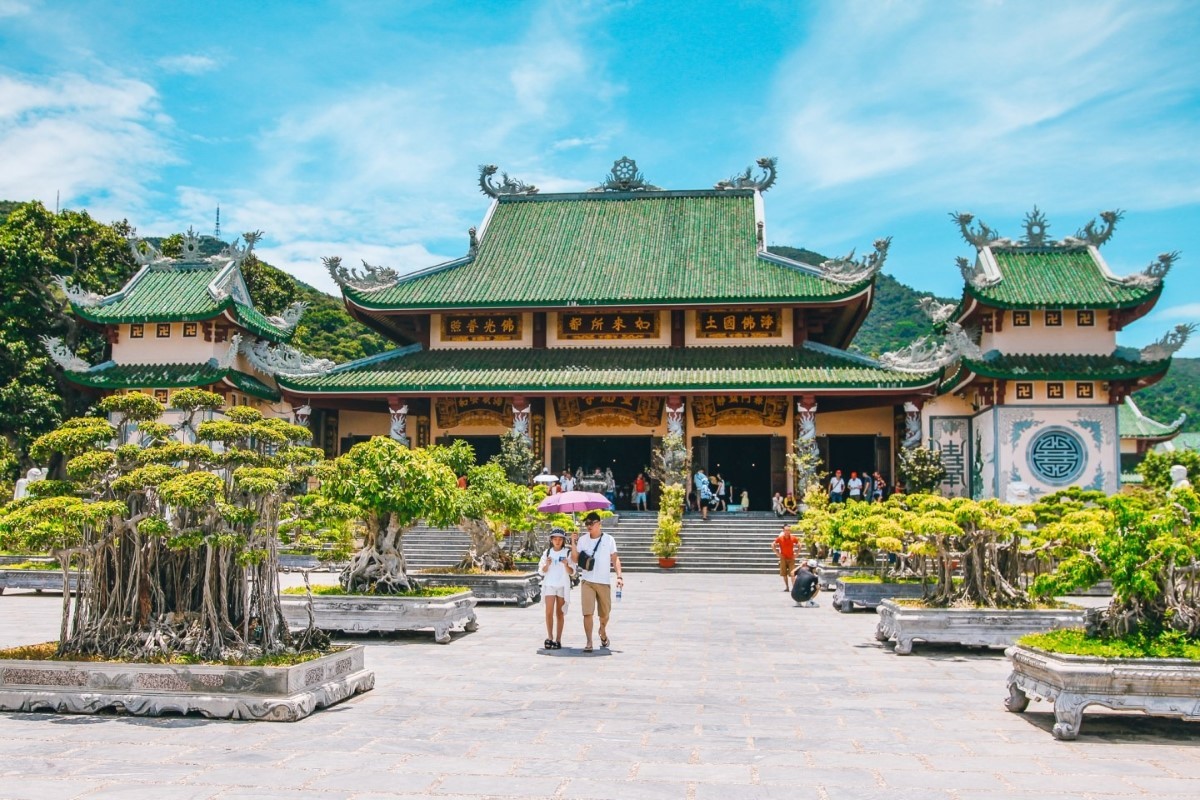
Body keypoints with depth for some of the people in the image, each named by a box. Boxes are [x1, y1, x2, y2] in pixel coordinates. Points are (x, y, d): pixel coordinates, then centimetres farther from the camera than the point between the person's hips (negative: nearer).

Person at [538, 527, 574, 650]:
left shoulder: (567, 553, 0)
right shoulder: (547, 552, 5)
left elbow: (572, 572, -1)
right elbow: (542, 571, 5)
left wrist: (566, 565, -21)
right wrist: (547, 564, -15)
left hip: (563, 586, -1)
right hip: (549, 585, 1)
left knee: (560, 613, 4)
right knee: (549, 612, -10)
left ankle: (558, 640, 8)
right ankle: (550, 637, -4)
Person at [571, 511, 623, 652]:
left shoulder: (609, 540, 2)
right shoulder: (583, 540, 4)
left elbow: (615, 559, 3)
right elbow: (575, 559, 3)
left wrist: (619, 576, -8)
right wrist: (573, 543, -8)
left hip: (604, 582, 0)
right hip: (587, 581, 0)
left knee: (605, 613, 9)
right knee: (587, 613, -9)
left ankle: (603, 632, 40)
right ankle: (589, 642, -4)